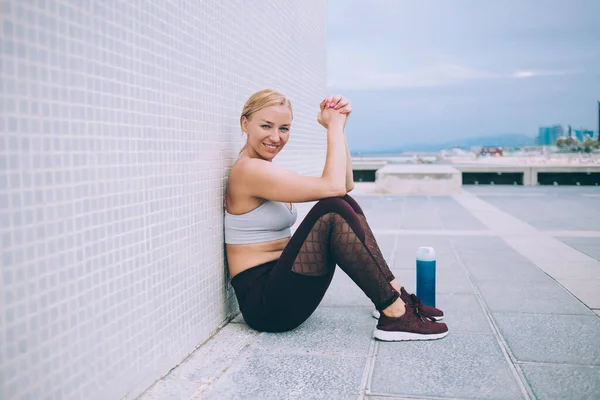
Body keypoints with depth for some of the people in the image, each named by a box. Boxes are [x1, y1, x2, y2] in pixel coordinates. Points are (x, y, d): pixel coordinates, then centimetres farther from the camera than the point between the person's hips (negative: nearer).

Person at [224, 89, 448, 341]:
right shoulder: (249, 169, -14)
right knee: (332, 210, -25)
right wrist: (334, 127, -12)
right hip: (263, 301, -9)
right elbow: (333, 186, -24)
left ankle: (394, 294, 1)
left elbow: (345, 184, 8)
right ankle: (394, 315, -19)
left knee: (345, 204, 2)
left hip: (279, 289, 9)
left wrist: (338, 127, -2)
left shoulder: (266, 171, 15)